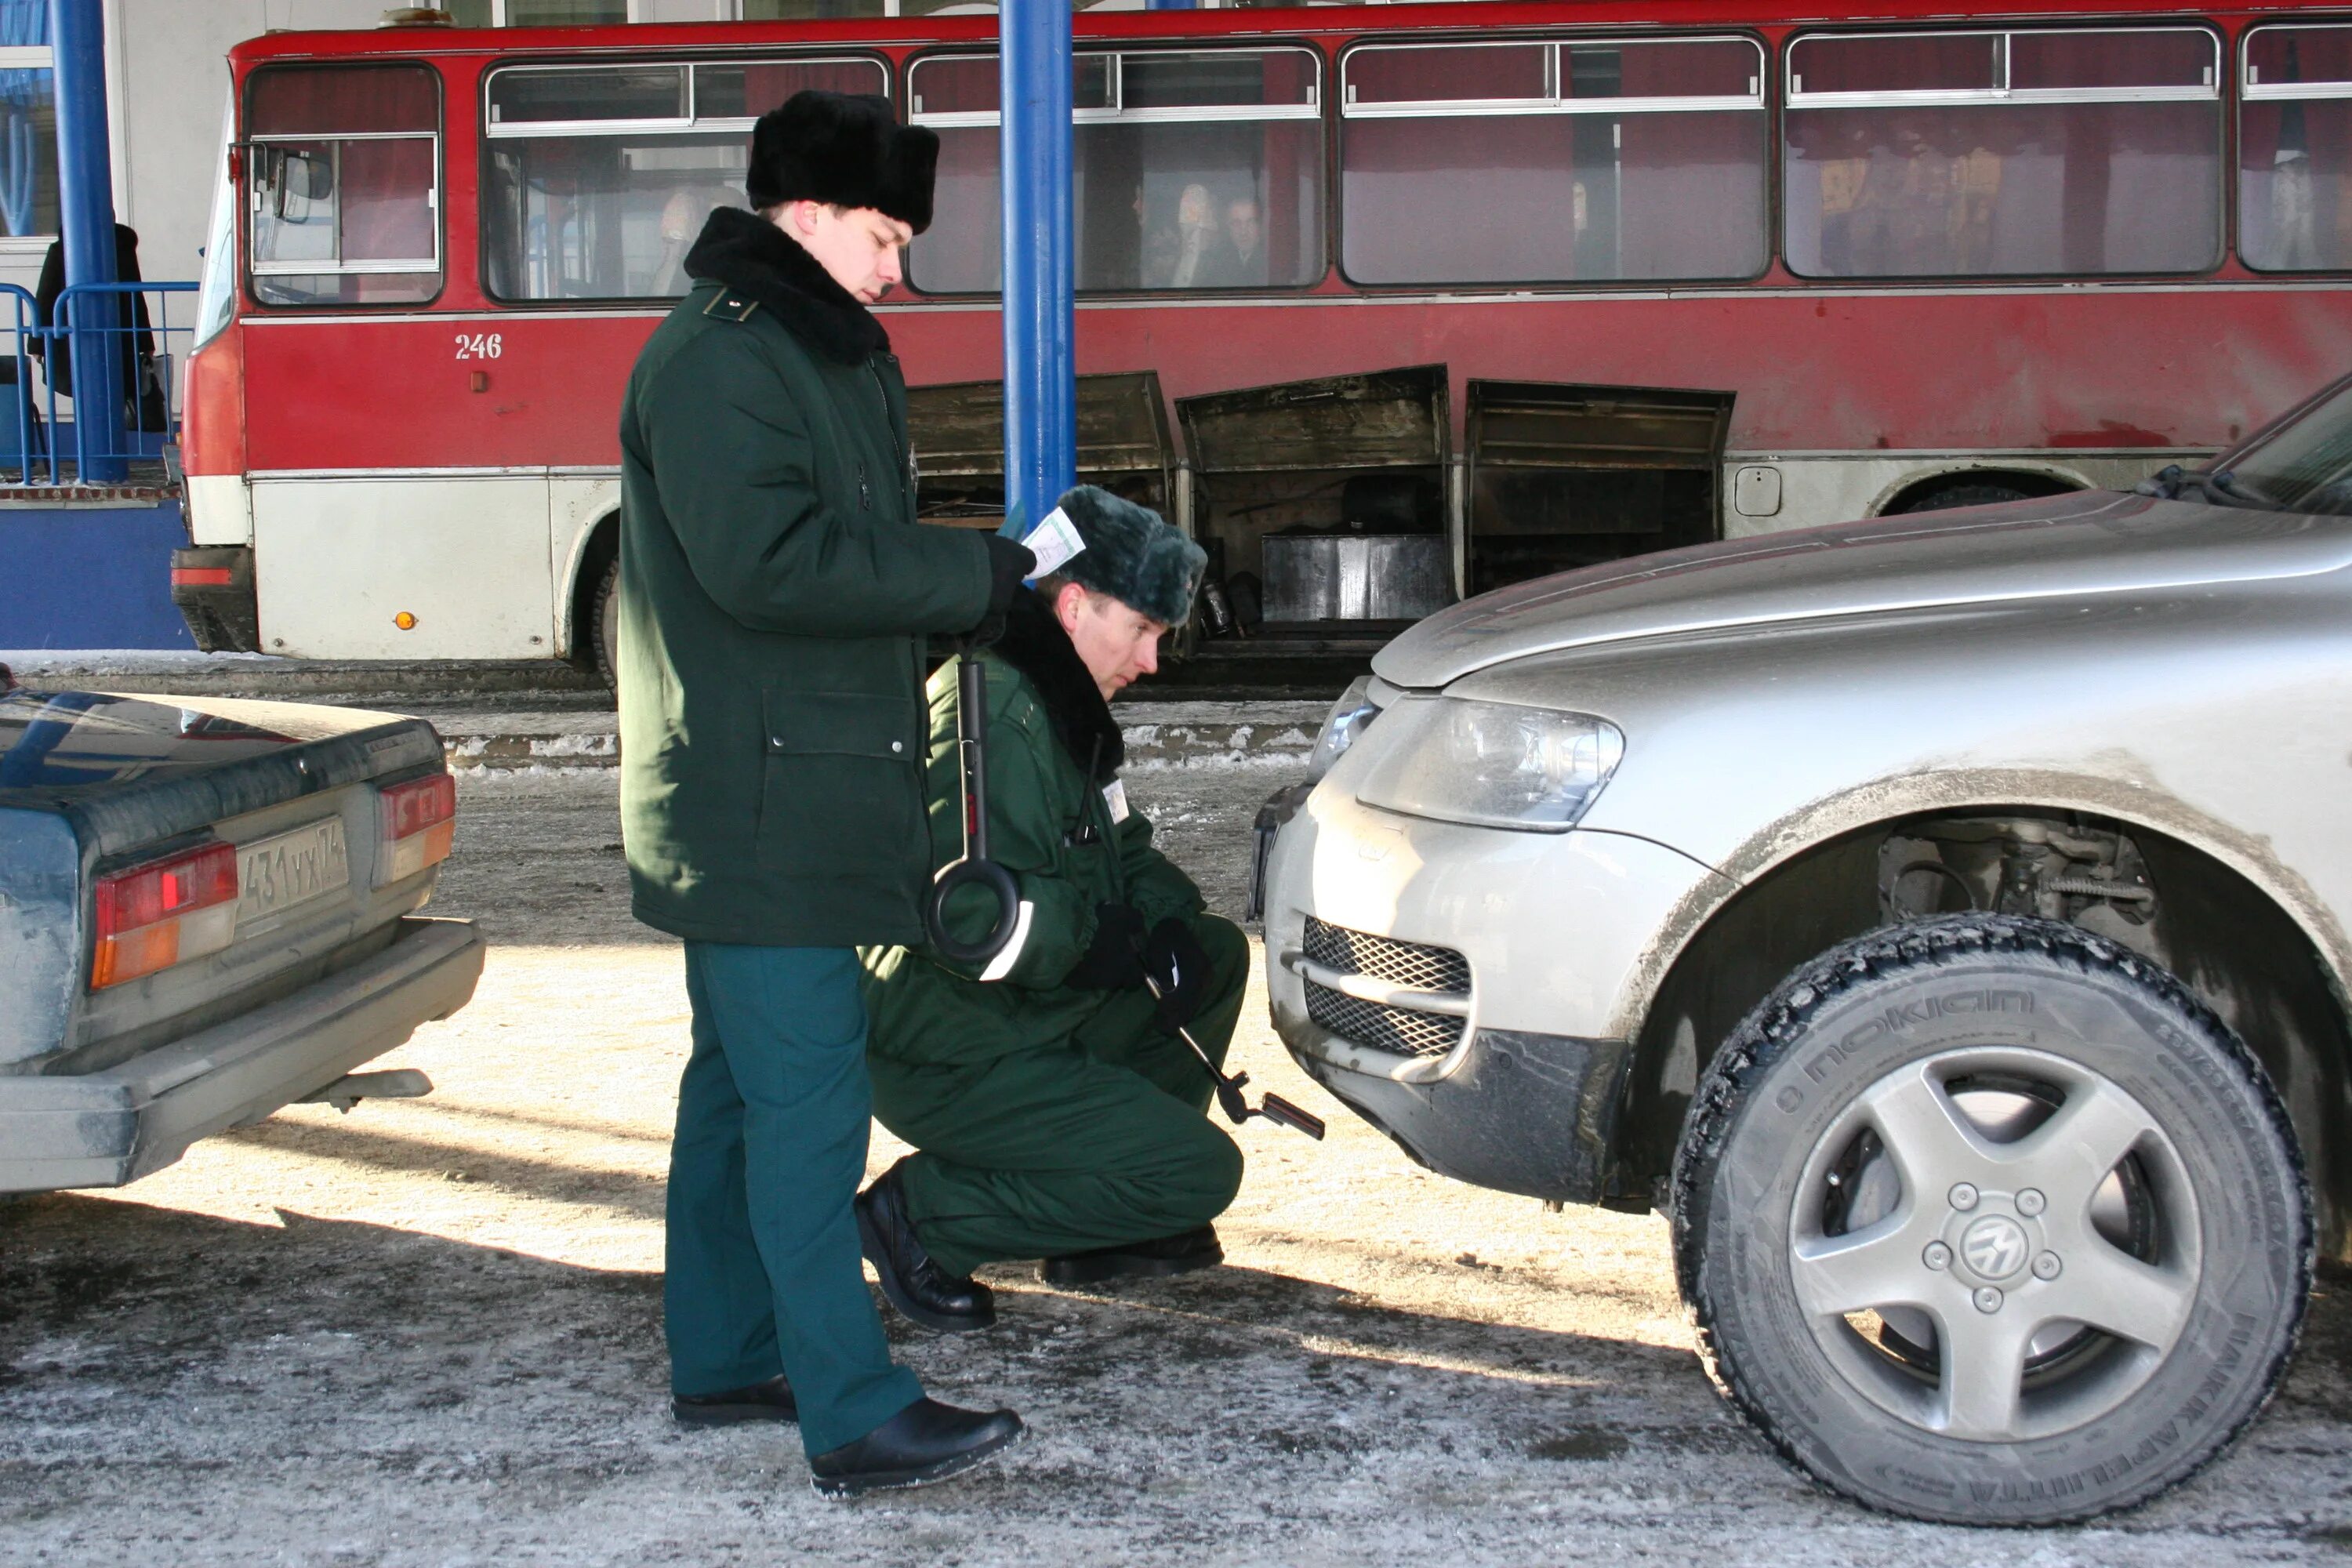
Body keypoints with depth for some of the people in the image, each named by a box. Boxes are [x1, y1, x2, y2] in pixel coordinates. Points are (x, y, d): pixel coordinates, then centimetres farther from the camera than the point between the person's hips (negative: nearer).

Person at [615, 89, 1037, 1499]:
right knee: (807, 1101, -10)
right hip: (756, 808, -11)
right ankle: (853, 1416, -8)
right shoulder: (717, 361, -14)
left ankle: (726, 1358, 26)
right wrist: (974, 576, -20)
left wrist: (986, 581, 8)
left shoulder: (826, 357, 20)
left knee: (744, 1089, 16)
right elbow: (767, 563, -25)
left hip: (785, 796, 11)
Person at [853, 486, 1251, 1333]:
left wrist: (1167, 924, -2)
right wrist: (1088, 939, -17)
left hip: (1030, 1017, 10)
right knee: (1201, 1172, -13)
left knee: (1216, 953, 14)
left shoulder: (1063, 706, 12)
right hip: (946, 1062, -10)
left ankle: (1103, 1226, 14)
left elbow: (1122, 845, 20)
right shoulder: (991, 714, -22)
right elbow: (958, 909, -32)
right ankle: (923, 1217, -6)